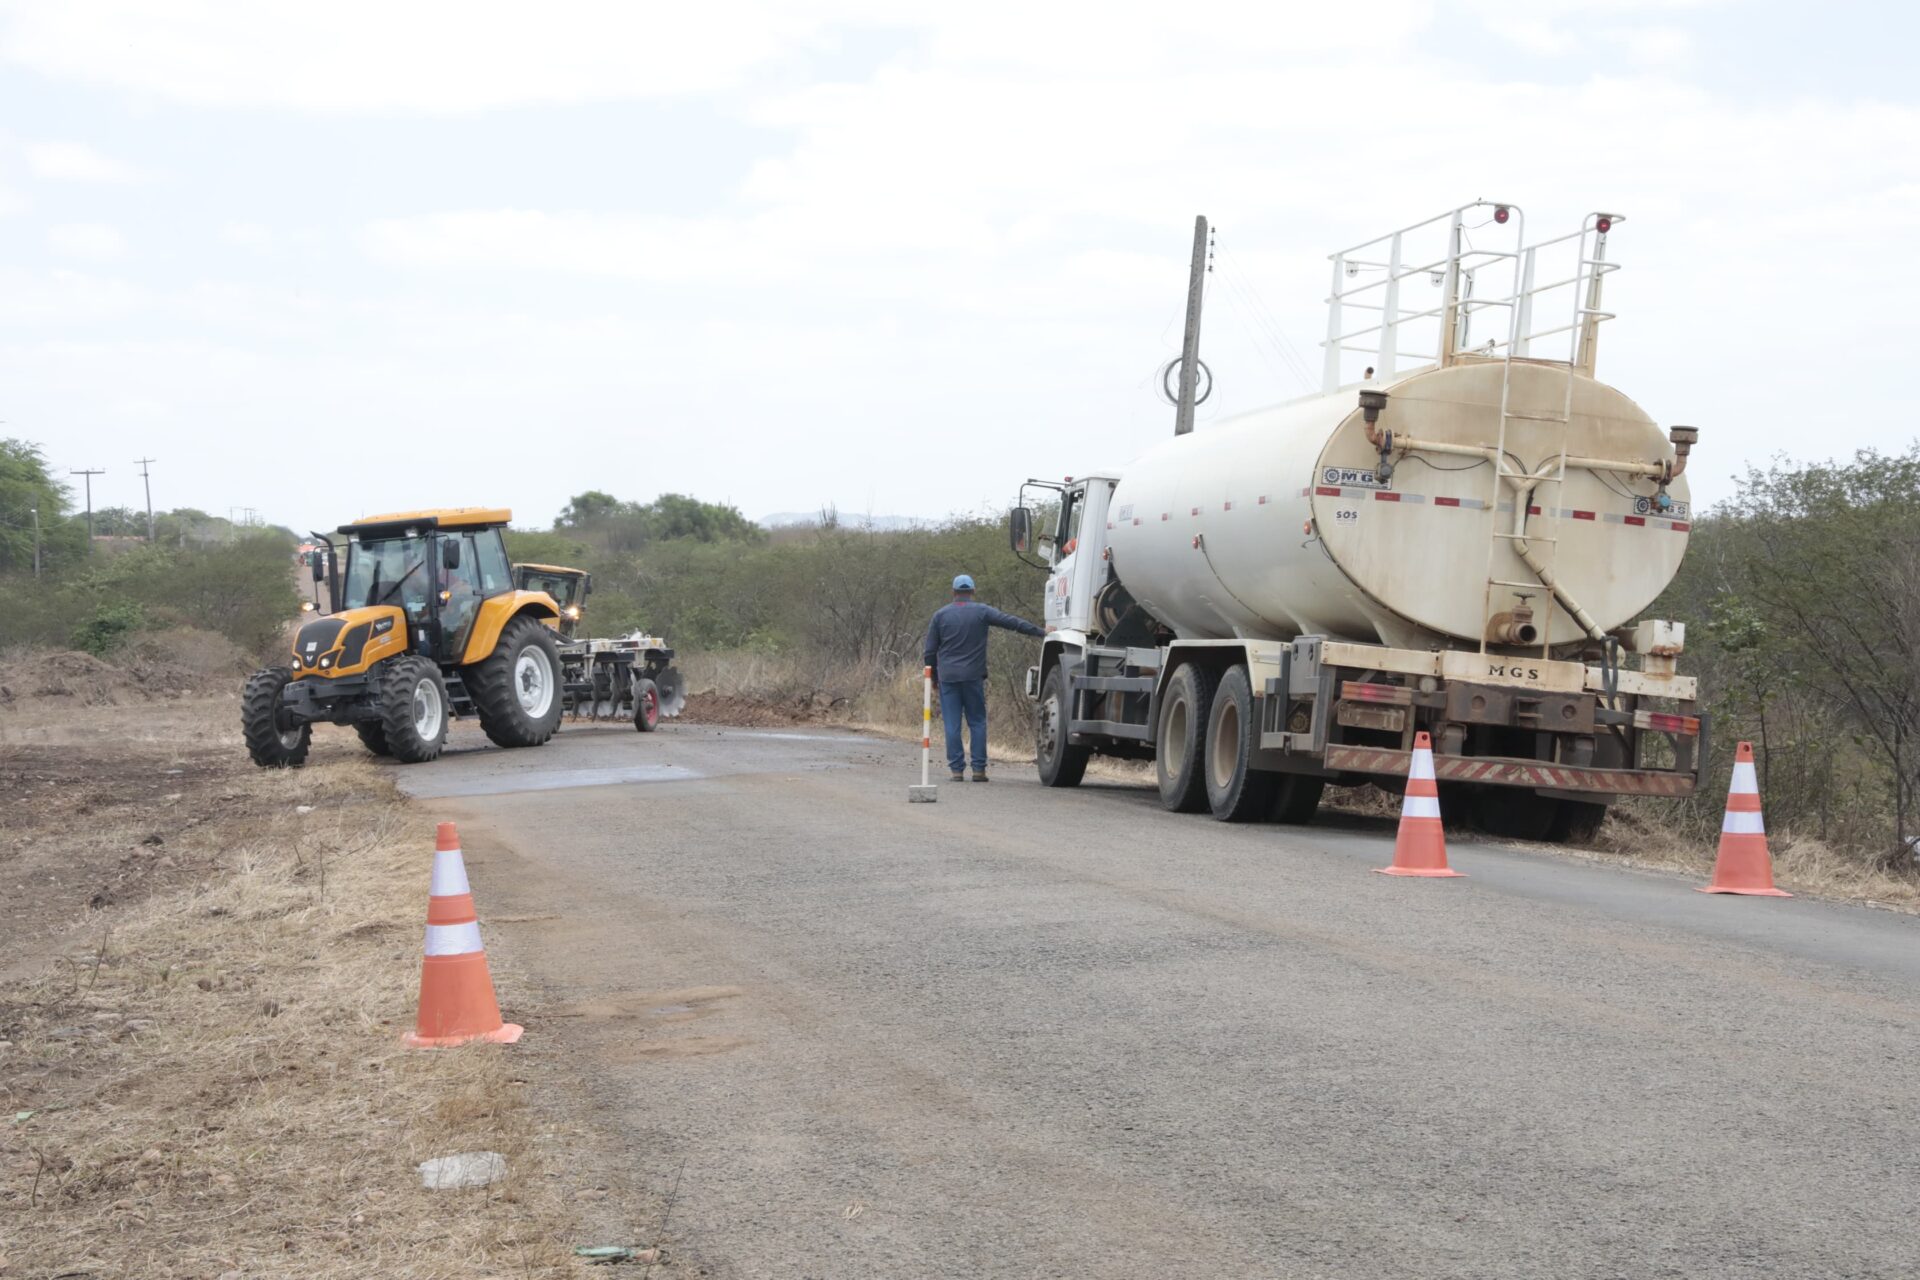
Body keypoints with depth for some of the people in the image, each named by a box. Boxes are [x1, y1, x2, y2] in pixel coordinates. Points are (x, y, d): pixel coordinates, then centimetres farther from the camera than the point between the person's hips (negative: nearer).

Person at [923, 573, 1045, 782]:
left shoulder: (940, 616, 6)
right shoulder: (982, 612, 1)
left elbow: (930, 651, 7)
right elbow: (1013, 622, -4)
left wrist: (934, 677, 18)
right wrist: (1041, 632, -1)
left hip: (947, 677, 1)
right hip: (973, 676, -1)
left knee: (952, 724, 1)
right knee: (977, 722, 6)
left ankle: (957, 769, -2)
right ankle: (978, 769, 1)